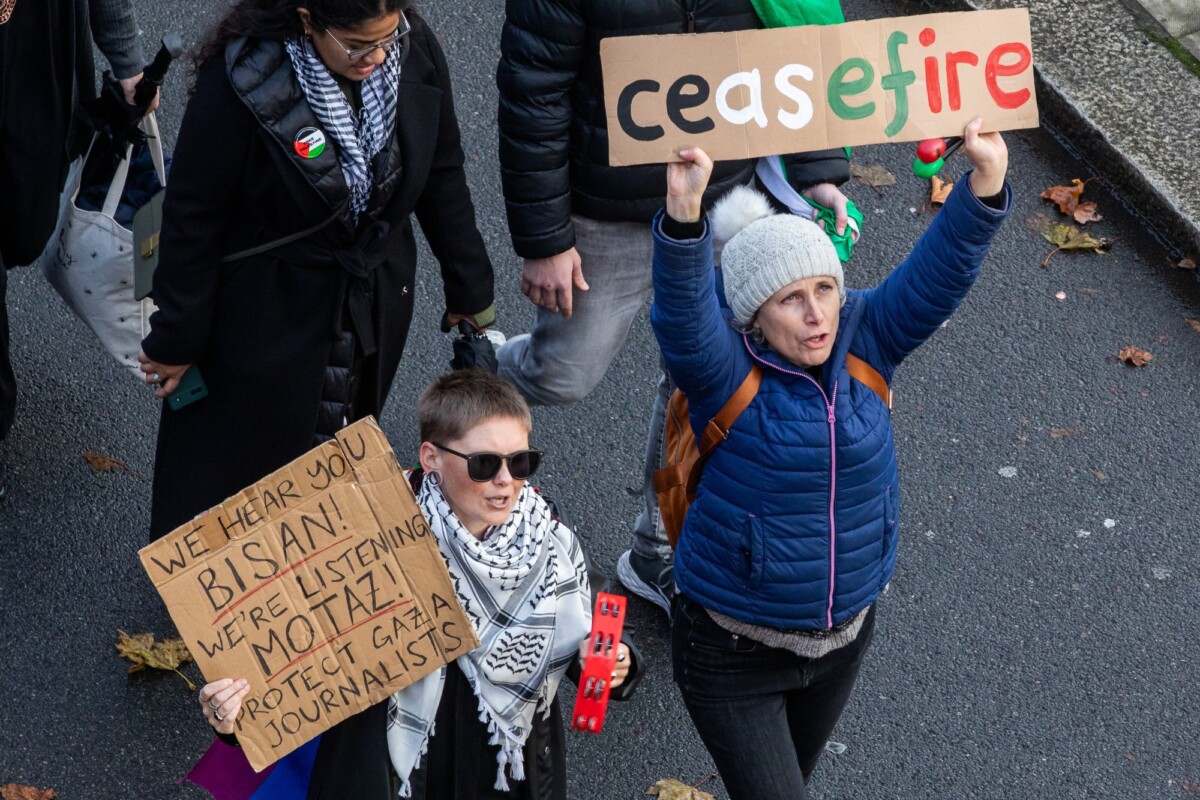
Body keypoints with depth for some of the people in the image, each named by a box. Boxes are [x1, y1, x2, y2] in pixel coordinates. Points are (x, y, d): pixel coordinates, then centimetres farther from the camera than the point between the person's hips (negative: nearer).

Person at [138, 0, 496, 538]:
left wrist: (469, 290, 10)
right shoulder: (237, 84, -29)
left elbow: (441, 174, 1)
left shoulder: (415, 49, -16)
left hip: (376, 303, 4)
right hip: (266, 316, -4)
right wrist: (176, 341, -9)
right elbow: (193, 219, -18)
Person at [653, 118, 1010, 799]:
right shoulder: (725, 372, -21)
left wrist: (987, 181, -39)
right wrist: (685, 211, -59)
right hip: (734, 651, -5)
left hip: (844, 637, 5)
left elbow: (939, 272, -22)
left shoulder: (865, 344, -10)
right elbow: (682, 308, -41)